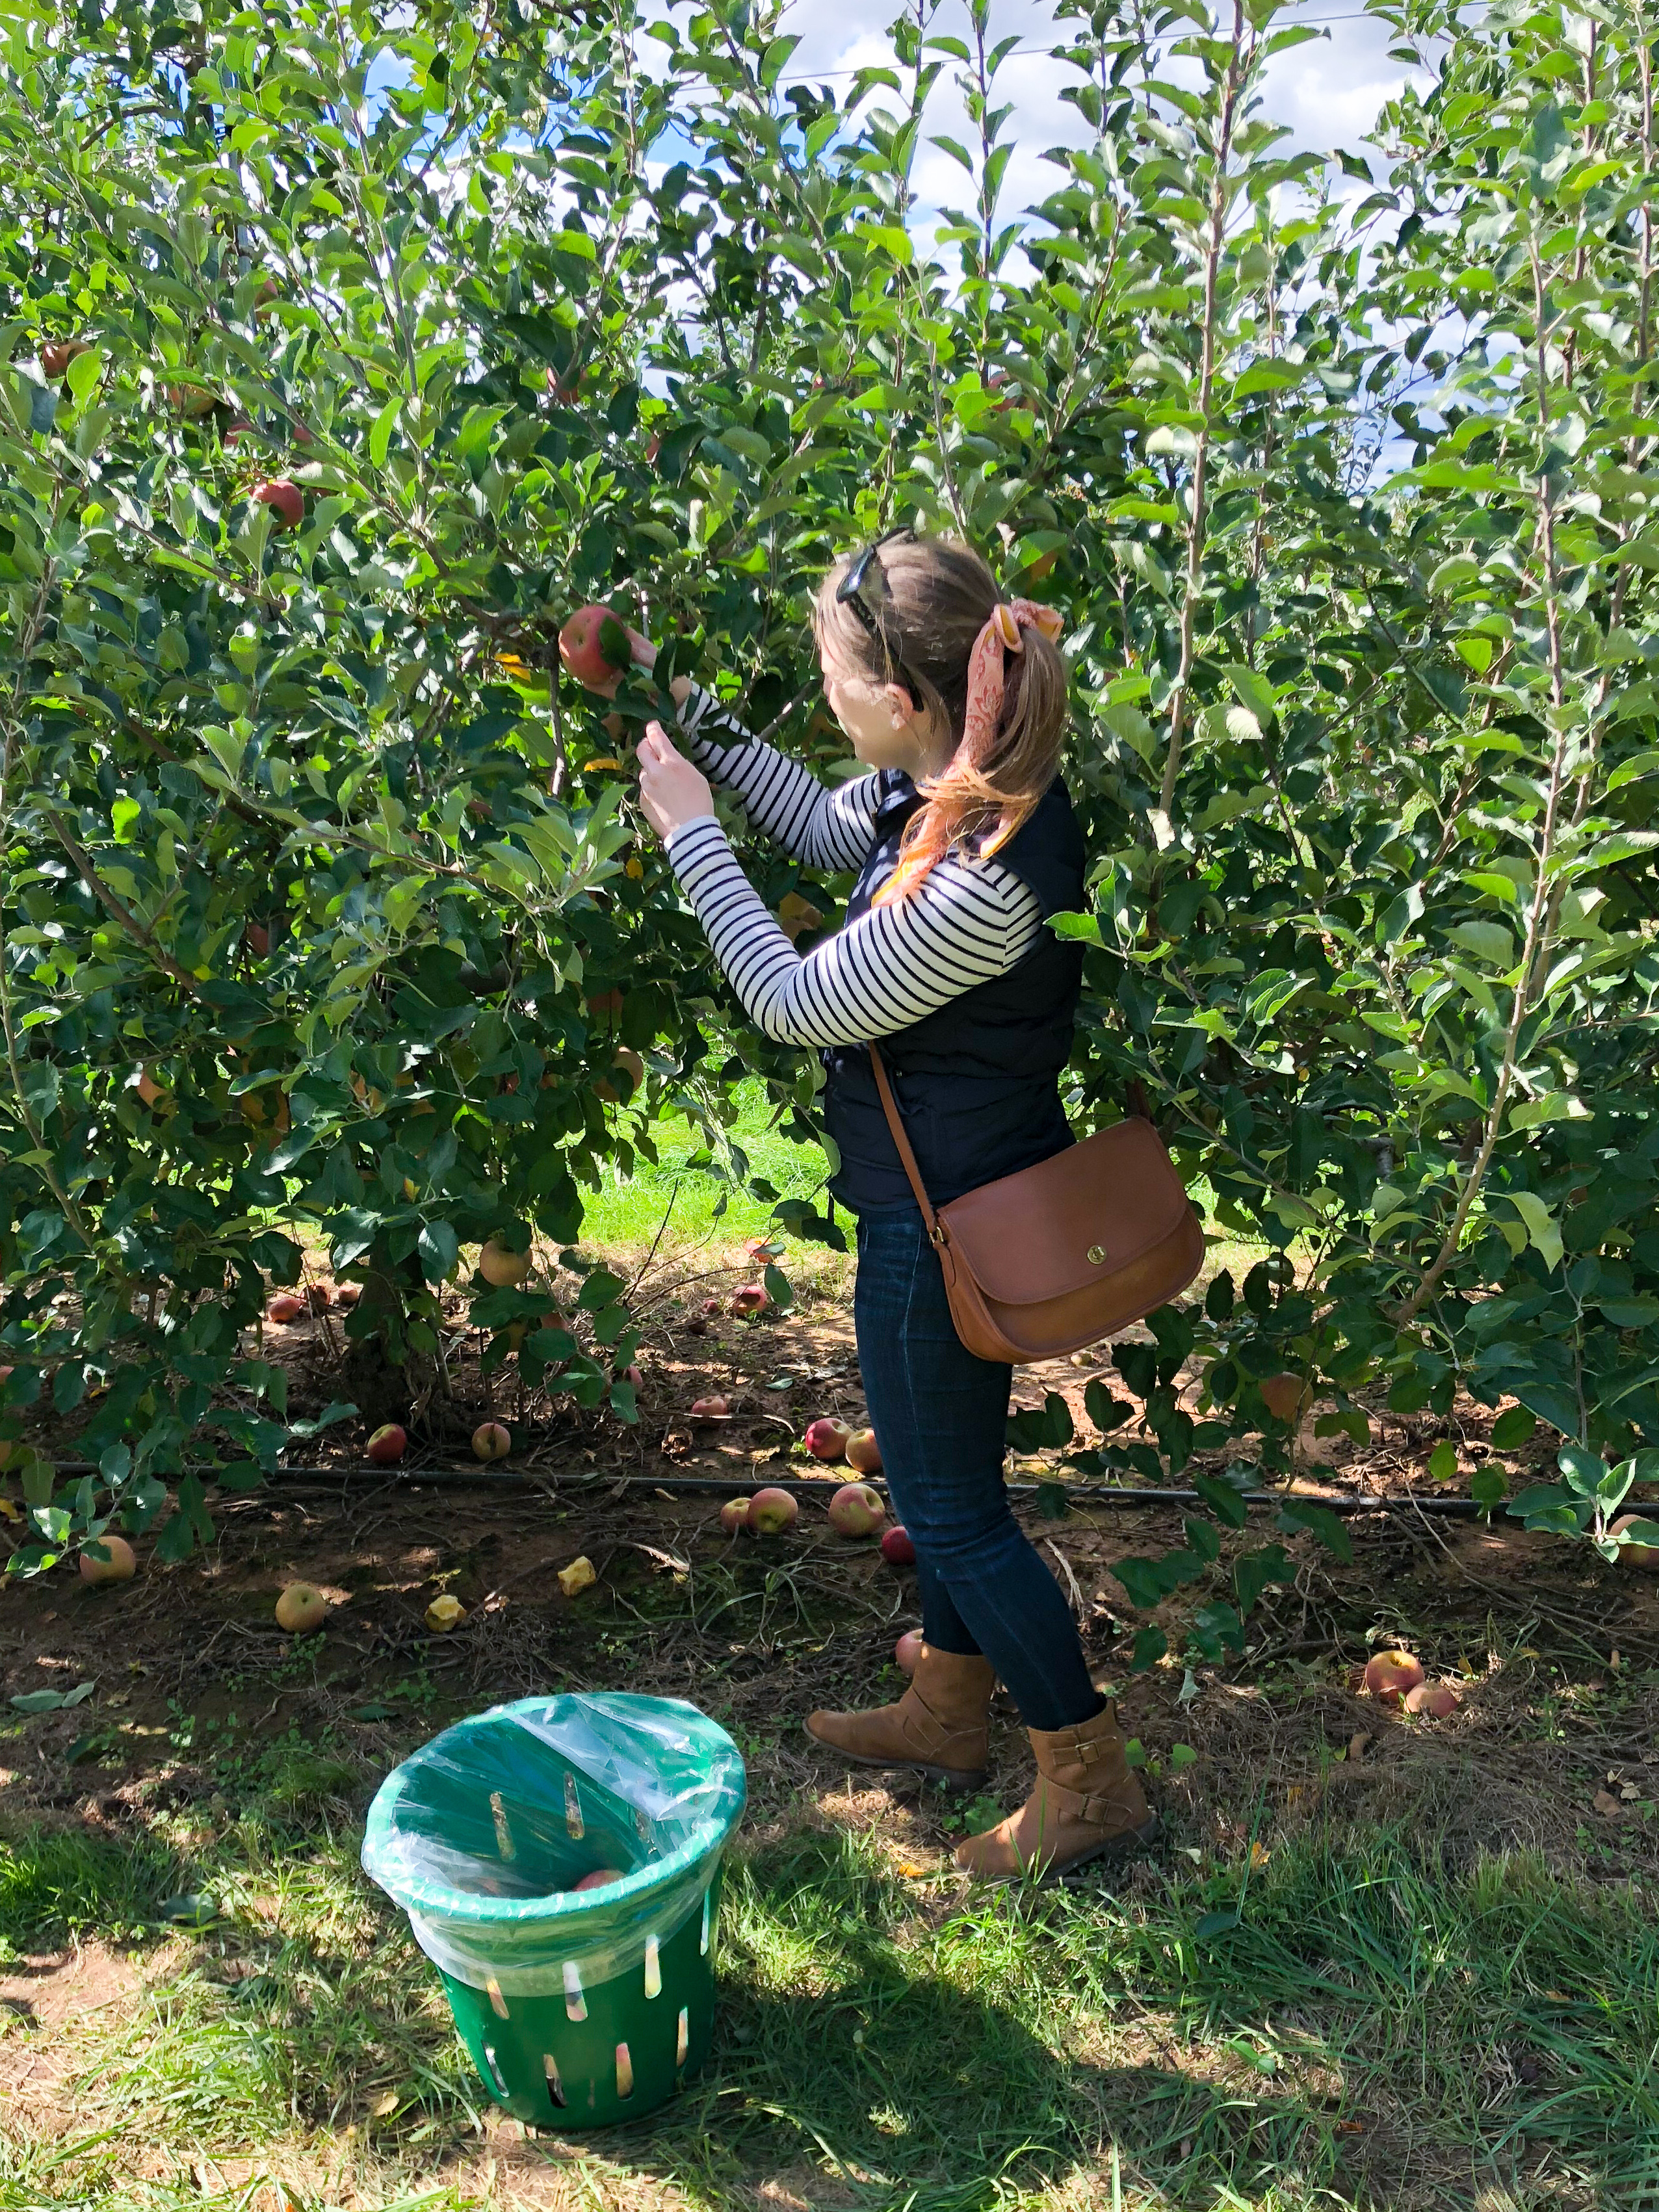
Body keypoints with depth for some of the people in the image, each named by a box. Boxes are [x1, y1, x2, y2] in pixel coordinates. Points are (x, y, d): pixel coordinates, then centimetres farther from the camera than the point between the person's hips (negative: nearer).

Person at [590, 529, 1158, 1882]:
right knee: (950, 1463, 25)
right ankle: (948, 1714, 48)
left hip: (947, 1222, -10)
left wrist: (689, 831, -11)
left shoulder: (979, 883, -34)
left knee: (951, 1505, 9)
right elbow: (826, 825, 13)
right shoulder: (968, 780, -6)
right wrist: (687, 714, 12)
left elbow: (797, 1002, -21)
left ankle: (1091, 1783, 29)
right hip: (970, 1190, 10)